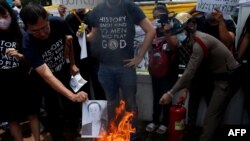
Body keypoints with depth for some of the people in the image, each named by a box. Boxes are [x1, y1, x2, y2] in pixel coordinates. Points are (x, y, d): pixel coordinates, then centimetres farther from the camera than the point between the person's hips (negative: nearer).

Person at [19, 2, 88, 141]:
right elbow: (48, 76, -40)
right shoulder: (28, 44, -35)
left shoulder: (58, 23, -25)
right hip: (47, 81, -3)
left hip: (64, 71, 4)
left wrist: (72, 63, -3)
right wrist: (72, 96, -50)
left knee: (73, 105, 14)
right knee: (56, 112, 1)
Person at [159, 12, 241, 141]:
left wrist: (171, 93, -29)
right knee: (215, 112, 19)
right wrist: (185, 89, 4)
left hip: (228, 78, -10)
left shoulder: (200, 42, -25)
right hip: (220, 76, 10)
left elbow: (189, 72, -30)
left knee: (212, 116, -8)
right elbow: (191, 69, 8)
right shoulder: (195, 41, 5)